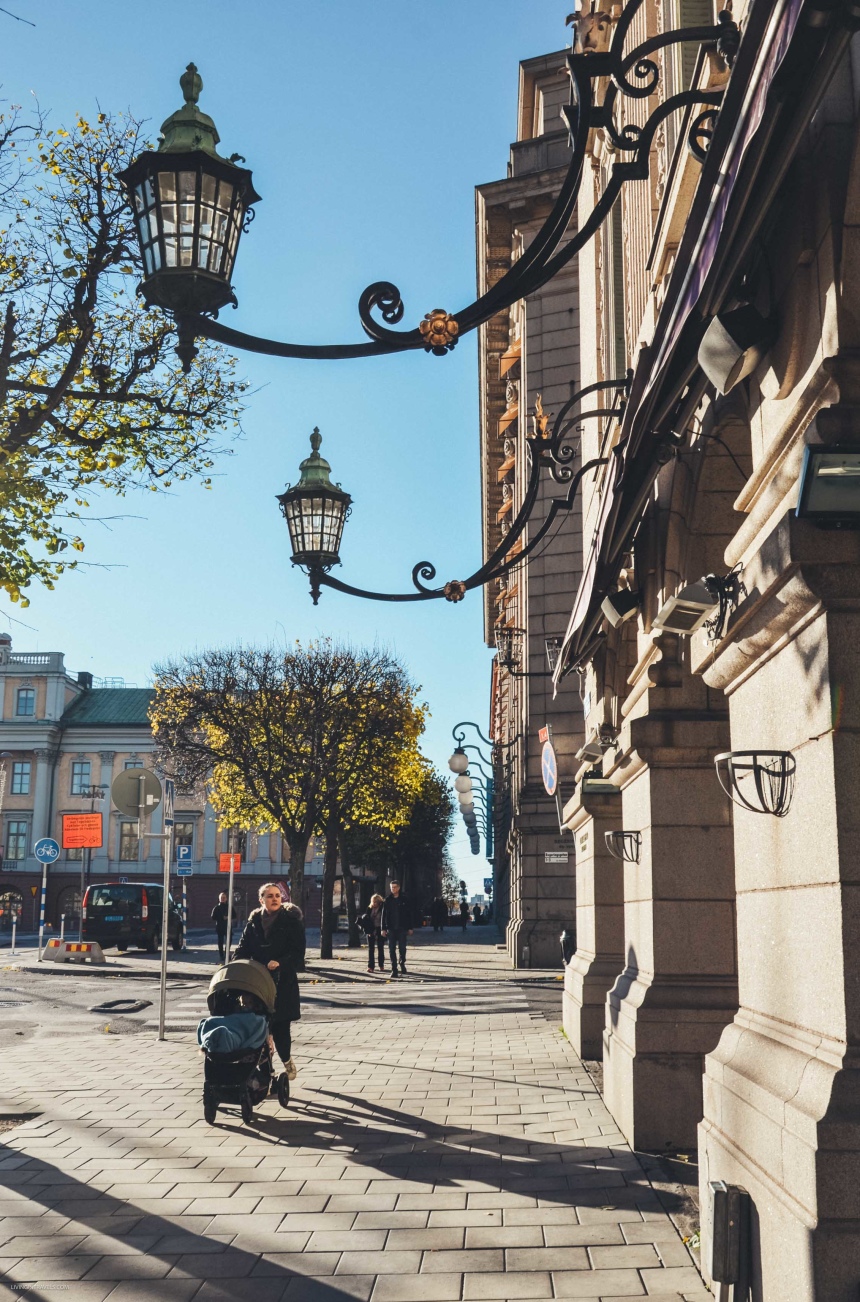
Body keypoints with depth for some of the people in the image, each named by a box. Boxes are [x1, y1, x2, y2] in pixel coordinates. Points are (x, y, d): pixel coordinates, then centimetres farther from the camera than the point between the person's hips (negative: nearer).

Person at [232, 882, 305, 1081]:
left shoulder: (292, 921, -1)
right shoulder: (254, 921, 10)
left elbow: (298, 951, -8)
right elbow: (243, 948, 7)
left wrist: (281, 963, -25)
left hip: (283, 982, -3)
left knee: (280, 1026, -2)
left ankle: (286, 1060, 25)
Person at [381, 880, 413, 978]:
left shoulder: (404, 899, 1)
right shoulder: (388, 900, 4)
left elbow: (409, 914, 3)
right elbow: (384, 914, 5)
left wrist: (410, 928, 0)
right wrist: (383, 928, 0)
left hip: (402, 928, -1)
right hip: (391, 929, 1)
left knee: (402, 949, 3)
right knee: (392, 949, 1)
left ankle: (402, 968, 17)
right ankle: (394, 970, 5)